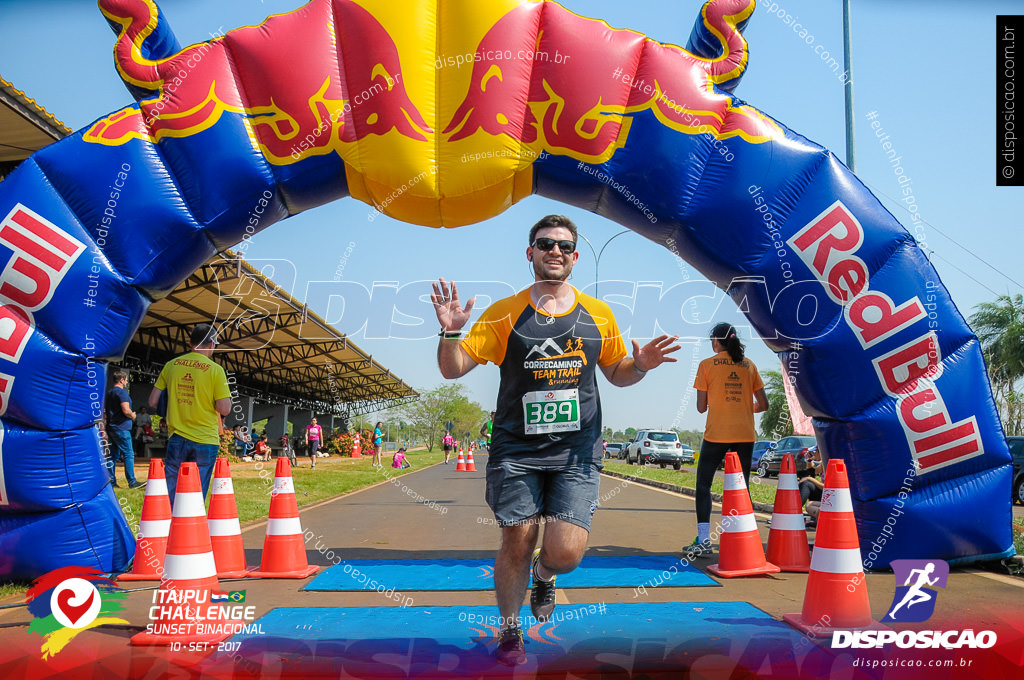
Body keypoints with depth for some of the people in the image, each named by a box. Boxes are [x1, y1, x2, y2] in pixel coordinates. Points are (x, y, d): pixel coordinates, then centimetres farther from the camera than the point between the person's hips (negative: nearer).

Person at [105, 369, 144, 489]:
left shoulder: (109, 392, 14)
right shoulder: (122, 392, -13)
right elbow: (126, 410, -21)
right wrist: (133, 416, -2)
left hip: (111, 427, 9)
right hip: (121, 428, -9)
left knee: (113, 455, 11)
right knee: (129, 454, -5)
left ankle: (111, 481, 12)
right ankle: (132, 482, -6)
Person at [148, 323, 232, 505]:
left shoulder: (171, 365, 4)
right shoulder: (215, 370, -7)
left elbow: (153, 402, 5)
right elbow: (224, 409, -11)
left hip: (177, 439, 3)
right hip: (205, 441, -3)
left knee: (169, 497, 9)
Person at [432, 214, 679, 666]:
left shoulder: (598, 315, 8)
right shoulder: (504, 314, 1)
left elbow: (616, 374, 19)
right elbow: (452, 369, -2)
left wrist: (640, 365, -3)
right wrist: (450, 332, -22)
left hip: (576, 452, 1)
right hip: (516, 450, -1)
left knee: (566, 552, -10)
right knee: (517, 544, 1)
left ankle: (543, 575, 29)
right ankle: (509, 631, 28)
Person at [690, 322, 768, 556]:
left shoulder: (707, 365, 1)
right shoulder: (749, 365, 10)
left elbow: (701, 407, 1)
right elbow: (763, 405, 9)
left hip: (716, 434, -3)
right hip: (745, 435, 3)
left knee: (703, 486, 4)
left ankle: (703, 540, -3)